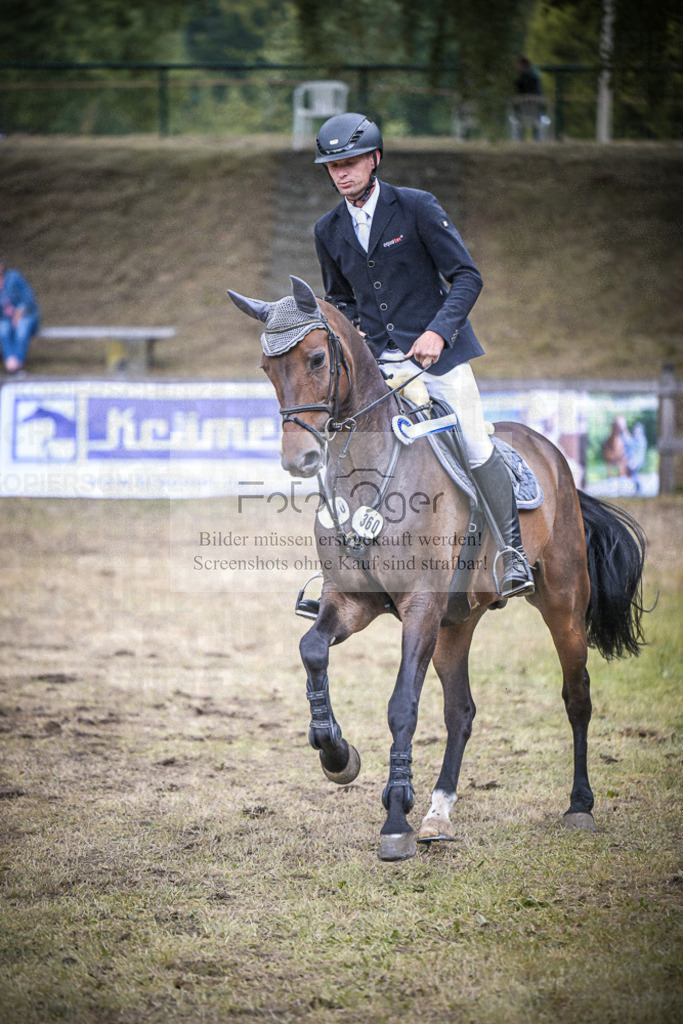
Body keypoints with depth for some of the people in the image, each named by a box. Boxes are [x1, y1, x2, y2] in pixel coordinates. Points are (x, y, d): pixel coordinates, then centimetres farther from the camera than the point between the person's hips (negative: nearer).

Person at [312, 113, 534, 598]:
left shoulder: (417, 207, -6)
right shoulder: (329, 231, 8)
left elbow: (466, 276, -6)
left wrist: (438, 331, -19)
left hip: (436, 349, -4)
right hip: (375, 359, 4)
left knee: (476, 447, -10)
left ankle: (513, 550, 0)